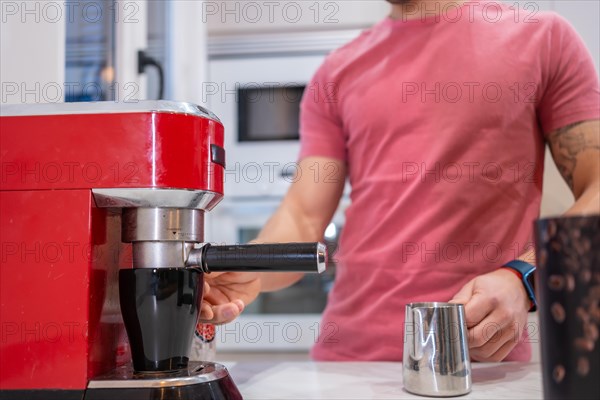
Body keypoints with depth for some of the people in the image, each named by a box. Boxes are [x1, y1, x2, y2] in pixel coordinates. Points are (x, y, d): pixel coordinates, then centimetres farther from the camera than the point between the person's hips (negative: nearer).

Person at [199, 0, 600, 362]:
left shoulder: (542, 37, 3)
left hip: (484, 351, -2)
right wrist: (250, 273, -17)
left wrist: (522, 280, -17)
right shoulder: (337, 74, 10)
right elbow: (303, 217, 3)